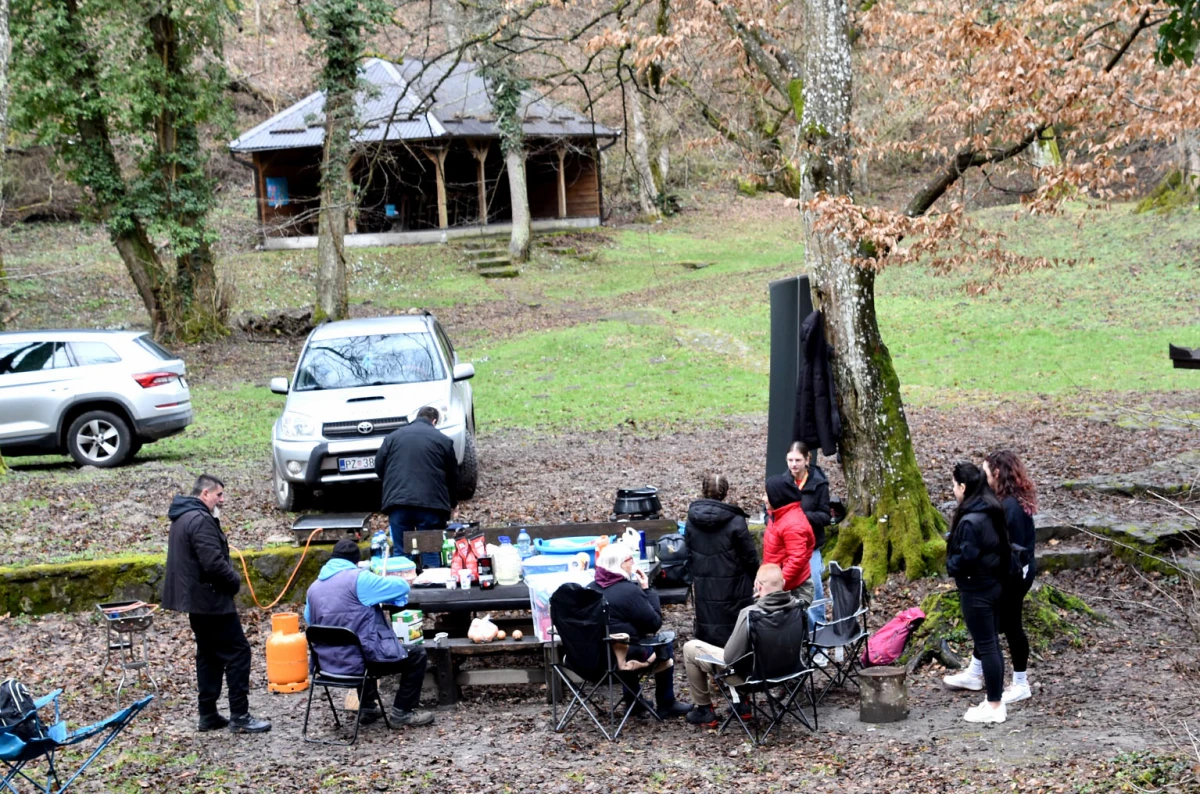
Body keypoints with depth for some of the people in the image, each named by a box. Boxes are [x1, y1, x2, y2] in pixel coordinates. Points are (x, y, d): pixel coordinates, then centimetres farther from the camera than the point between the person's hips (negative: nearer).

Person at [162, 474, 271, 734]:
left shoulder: (182, 519, 15)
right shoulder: (200, 520, -19)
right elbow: (214, 563, -26)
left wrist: (230, 580, 12)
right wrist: (235, 581, -9)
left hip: (196, 600, 11)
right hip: (210, 599, -11)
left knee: (209, 655, 15)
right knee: (237, 652, -6)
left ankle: (208, 715, 18)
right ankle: (239, 717, -6)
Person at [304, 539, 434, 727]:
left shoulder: (314, 586, 7)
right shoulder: (359, 578, -12)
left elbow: (309, 620, 24)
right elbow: (402, 586, -7)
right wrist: (381, 591, 14)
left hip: (329, 662, 7)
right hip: (360, 660, -7)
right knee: (416, 654, 10)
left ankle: (367, 708, 38)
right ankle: (401, 712, 11)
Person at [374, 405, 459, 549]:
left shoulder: (393, 436, 14)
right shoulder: (443, 440, 10)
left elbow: (379, 468, 15)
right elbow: (452, 476, 13)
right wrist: (452, 504, 25)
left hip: (398, 504, 1)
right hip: (431, 505, -1)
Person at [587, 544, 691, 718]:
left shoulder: (591, 588, 4)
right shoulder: (629, 590, -18)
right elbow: (655, 623, -10)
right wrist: (647, 589, -3)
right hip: (625, 656, -7)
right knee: (664, 647, 15)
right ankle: (666, 704, 25)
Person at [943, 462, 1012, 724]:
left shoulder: (969, 521, -23)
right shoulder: (993, 513, 5)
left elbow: (965, 558, -23)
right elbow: (1004, 548, 12)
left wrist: (951, 565, -5)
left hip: (975, 591, -9)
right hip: (995, 584, 9)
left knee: (986, 646, -2)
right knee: (992, 643, 16)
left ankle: (994, 707, 5)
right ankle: (996, 698, 24)